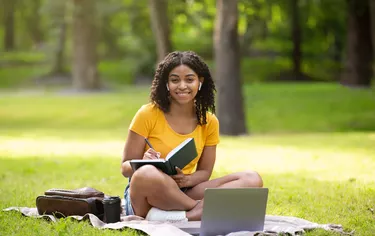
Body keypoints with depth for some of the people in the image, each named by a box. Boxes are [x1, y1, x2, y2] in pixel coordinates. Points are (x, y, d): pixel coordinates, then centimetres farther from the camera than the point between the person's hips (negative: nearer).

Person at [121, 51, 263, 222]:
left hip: (183, 195, 4)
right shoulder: (148, 114, -6)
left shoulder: (209, 122, 5)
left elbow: (204, 172, 9)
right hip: (146, 196, -4)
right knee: (147, 173, -41)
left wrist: (187, 180, -15)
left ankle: (181, 215, -32)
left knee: (252, 179, -16)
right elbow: (125, 168, -3)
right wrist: (143, 164, -27)